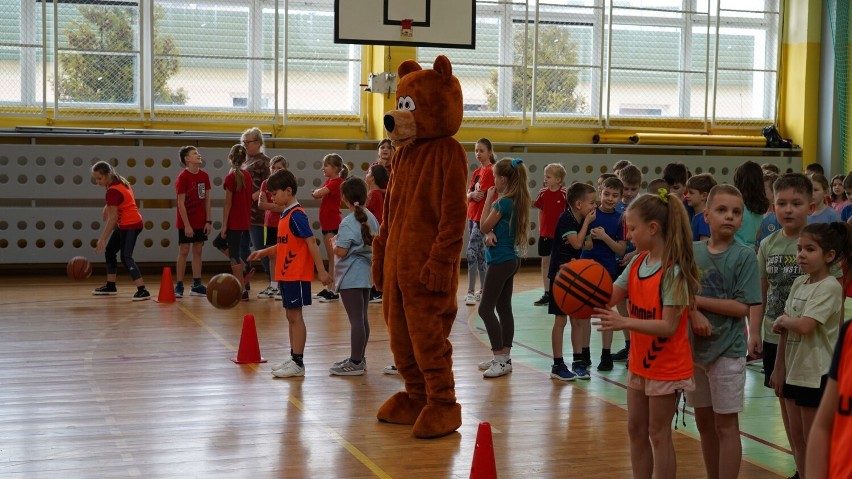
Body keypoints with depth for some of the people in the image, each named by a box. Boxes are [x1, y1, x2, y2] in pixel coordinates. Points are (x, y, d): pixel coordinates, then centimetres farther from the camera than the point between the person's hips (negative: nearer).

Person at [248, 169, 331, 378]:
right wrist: (265, 252, 14)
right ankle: (293, 358, 21)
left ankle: (298, 363, 1)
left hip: (297, 275, -9)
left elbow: (311, 243, -19)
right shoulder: (285, 214, 13)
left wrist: (321, 271, -21)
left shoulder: (296, 215, -15)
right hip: (286, 274, 9)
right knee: (291, 316, 13)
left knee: (295, 316, -4)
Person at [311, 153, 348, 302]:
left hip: (333, 224, -9)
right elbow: (316, 194, 10)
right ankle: (330, 288, 20)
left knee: (333, 257, -8)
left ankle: (335, 292, -8)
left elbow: (318, 193, -24)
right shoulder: (329, 181, 15)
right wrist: (317, 192, -10)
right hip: (327, 223, 10)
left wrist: (317, 192, -4)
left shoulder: (336, 182, -15)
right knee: (330, 258, 14)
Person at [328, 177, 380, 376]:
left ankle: (355, 363, 0)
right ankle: (359, 358, 25)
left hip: (350, 277, -8)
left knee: (356, 320, -5)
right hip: (366, 273, 8)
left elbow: (341, 251, -20)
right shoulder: (371, 218, 6)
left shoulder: (348, 223, -18)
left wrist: (333, 243, -2)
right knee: (362, 318, 15)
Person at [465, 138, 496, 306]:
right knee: (479, 253, 13)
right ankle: (483, 290, 21)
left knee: (472, 251, -13)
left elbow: (482, 194, -15)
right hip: (472, 215, 9)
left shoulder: (491, 170, -11)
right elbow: (468, 195, 8)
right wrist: (472, 194, -13)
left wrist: (473, 194, 3)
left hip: (482, 216, -9)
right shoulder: (476, 172, 14)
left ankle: (471, 292, -12)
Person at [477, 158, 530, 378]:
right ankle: (504, 357, 16)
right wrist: (491, 233, -12)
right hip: (510, 259, 10)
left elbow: (484, 226, -8)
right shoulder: (517, 201, 10)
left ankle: (500, 359, -8)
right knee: (504, 308, 12)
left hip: (500, 261, -10)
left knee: (486, 309, -6)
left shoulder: (503, 202, -18)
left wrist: (489, 199, -5)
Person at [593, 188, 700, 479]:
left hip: (666, 366, -8)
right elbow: (609, 298, -4)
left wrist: (625, 323, -36)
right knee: (636, 430, 15)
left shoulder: (673, 271, -21)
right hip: (639, 362, 8)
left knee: (658, 434, 3)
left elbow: (668, 326, -25)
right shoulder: (637, 262, 3)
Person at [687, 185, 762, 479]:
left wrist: (696, 300, -15)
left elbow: (743, 307, -15)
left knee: (726, 424, 3)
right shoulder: (692, 251, 1)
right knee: (704, 421, 14)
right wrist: (693, 312, -18)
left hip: (727, 349, -4)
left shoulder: (745, 256, -9)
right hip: (694, 346, 4)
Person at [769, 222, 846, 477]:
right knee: (796, 437, 15)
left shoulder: (830, 287, -16)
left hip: (817, 374, -8)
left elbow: (804, 325, -28)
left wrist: (783, 320, -8)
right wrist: (779, 368, 9)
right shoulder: (799, 283, 7)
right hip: (794, 370, 8)